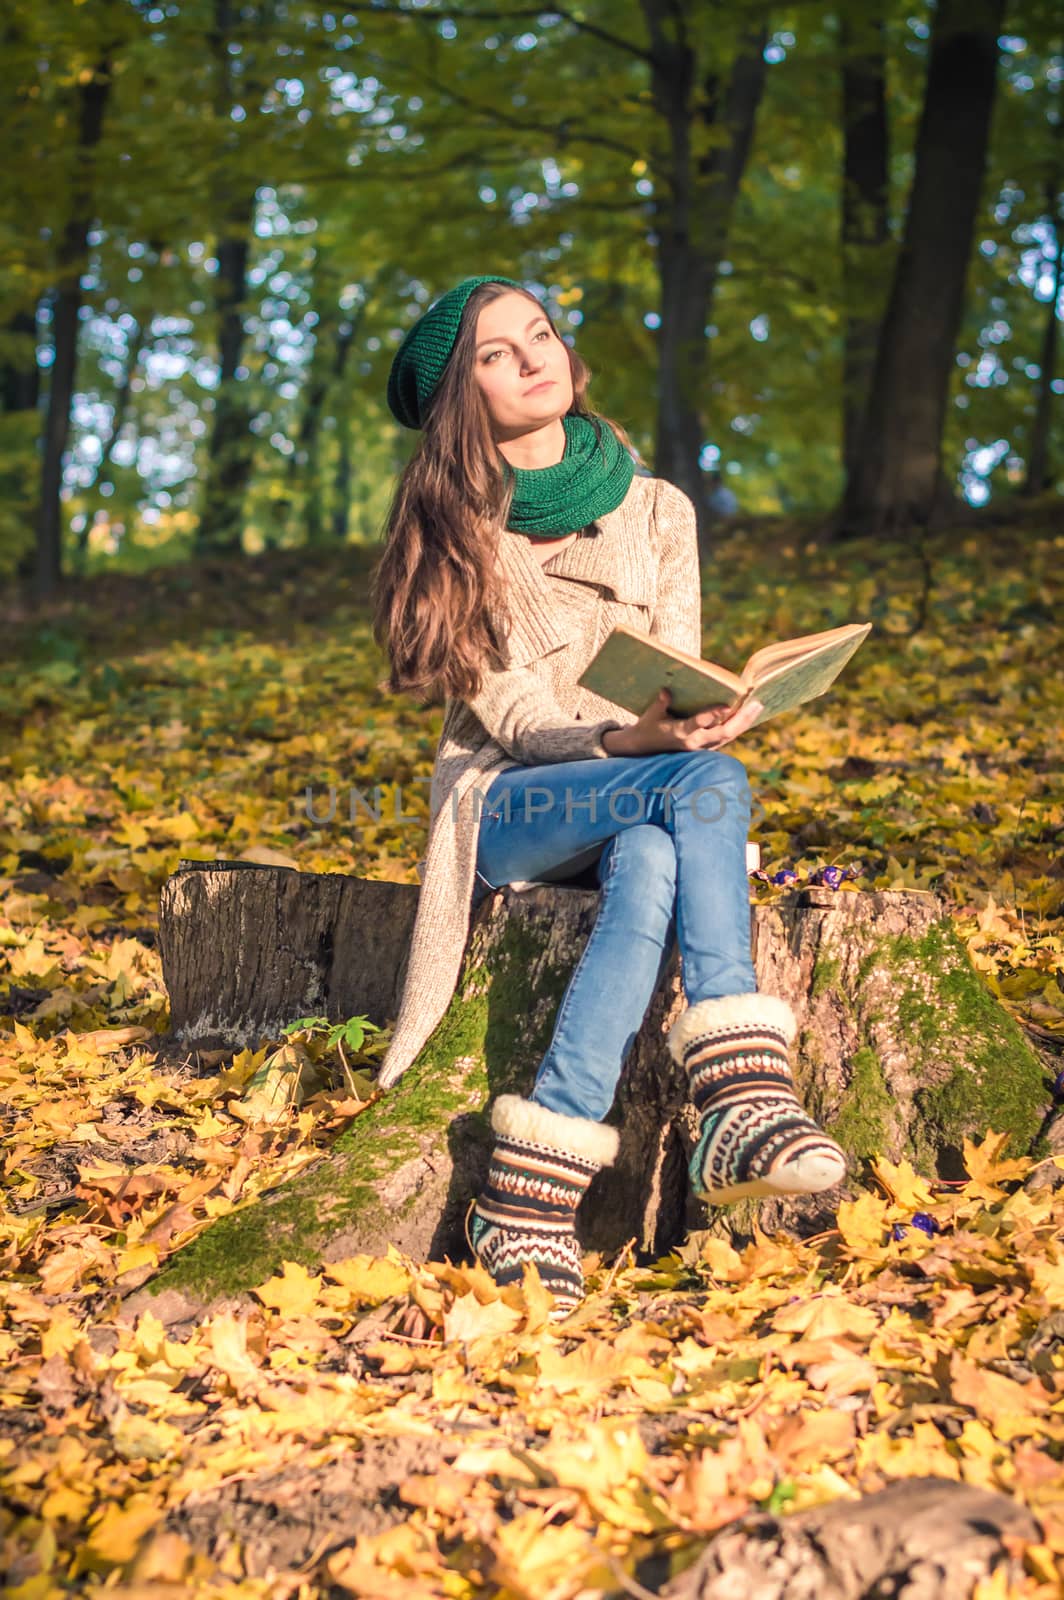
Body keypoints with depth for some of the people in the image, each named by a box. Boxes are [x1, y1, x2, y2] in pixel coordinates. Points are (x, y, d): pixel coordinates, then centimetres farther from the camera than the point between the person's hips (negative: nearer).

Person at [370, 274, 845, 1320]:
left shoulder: (656, 511, 11)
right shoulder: (451, 530, 2)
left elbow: (679, 685, 6)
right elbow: (510, 712, -9)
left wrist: (695, 722, -20)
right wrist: (634, 742, -29)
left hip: (645, 782, 3)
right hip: (507, 803, -3)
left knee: (649, 864, -37)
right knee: (711, 787, -34)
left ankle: (532, 1193, -45)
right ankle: (744, 1090, -46)